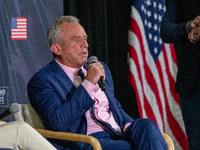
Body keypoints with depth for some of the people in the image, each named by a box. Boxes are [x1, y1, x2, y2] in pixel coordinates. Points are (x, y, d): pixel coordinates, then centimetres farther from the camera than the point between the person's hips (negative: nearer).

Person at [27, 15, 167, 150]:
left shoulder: (101, 68, 22)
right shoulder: (42, 81, 0)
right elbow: (58, 122, -16)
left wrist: (129, 126, 6)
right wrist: (88, 84, -16)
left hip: (118, 136, 7)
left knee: (145, 124, -27)